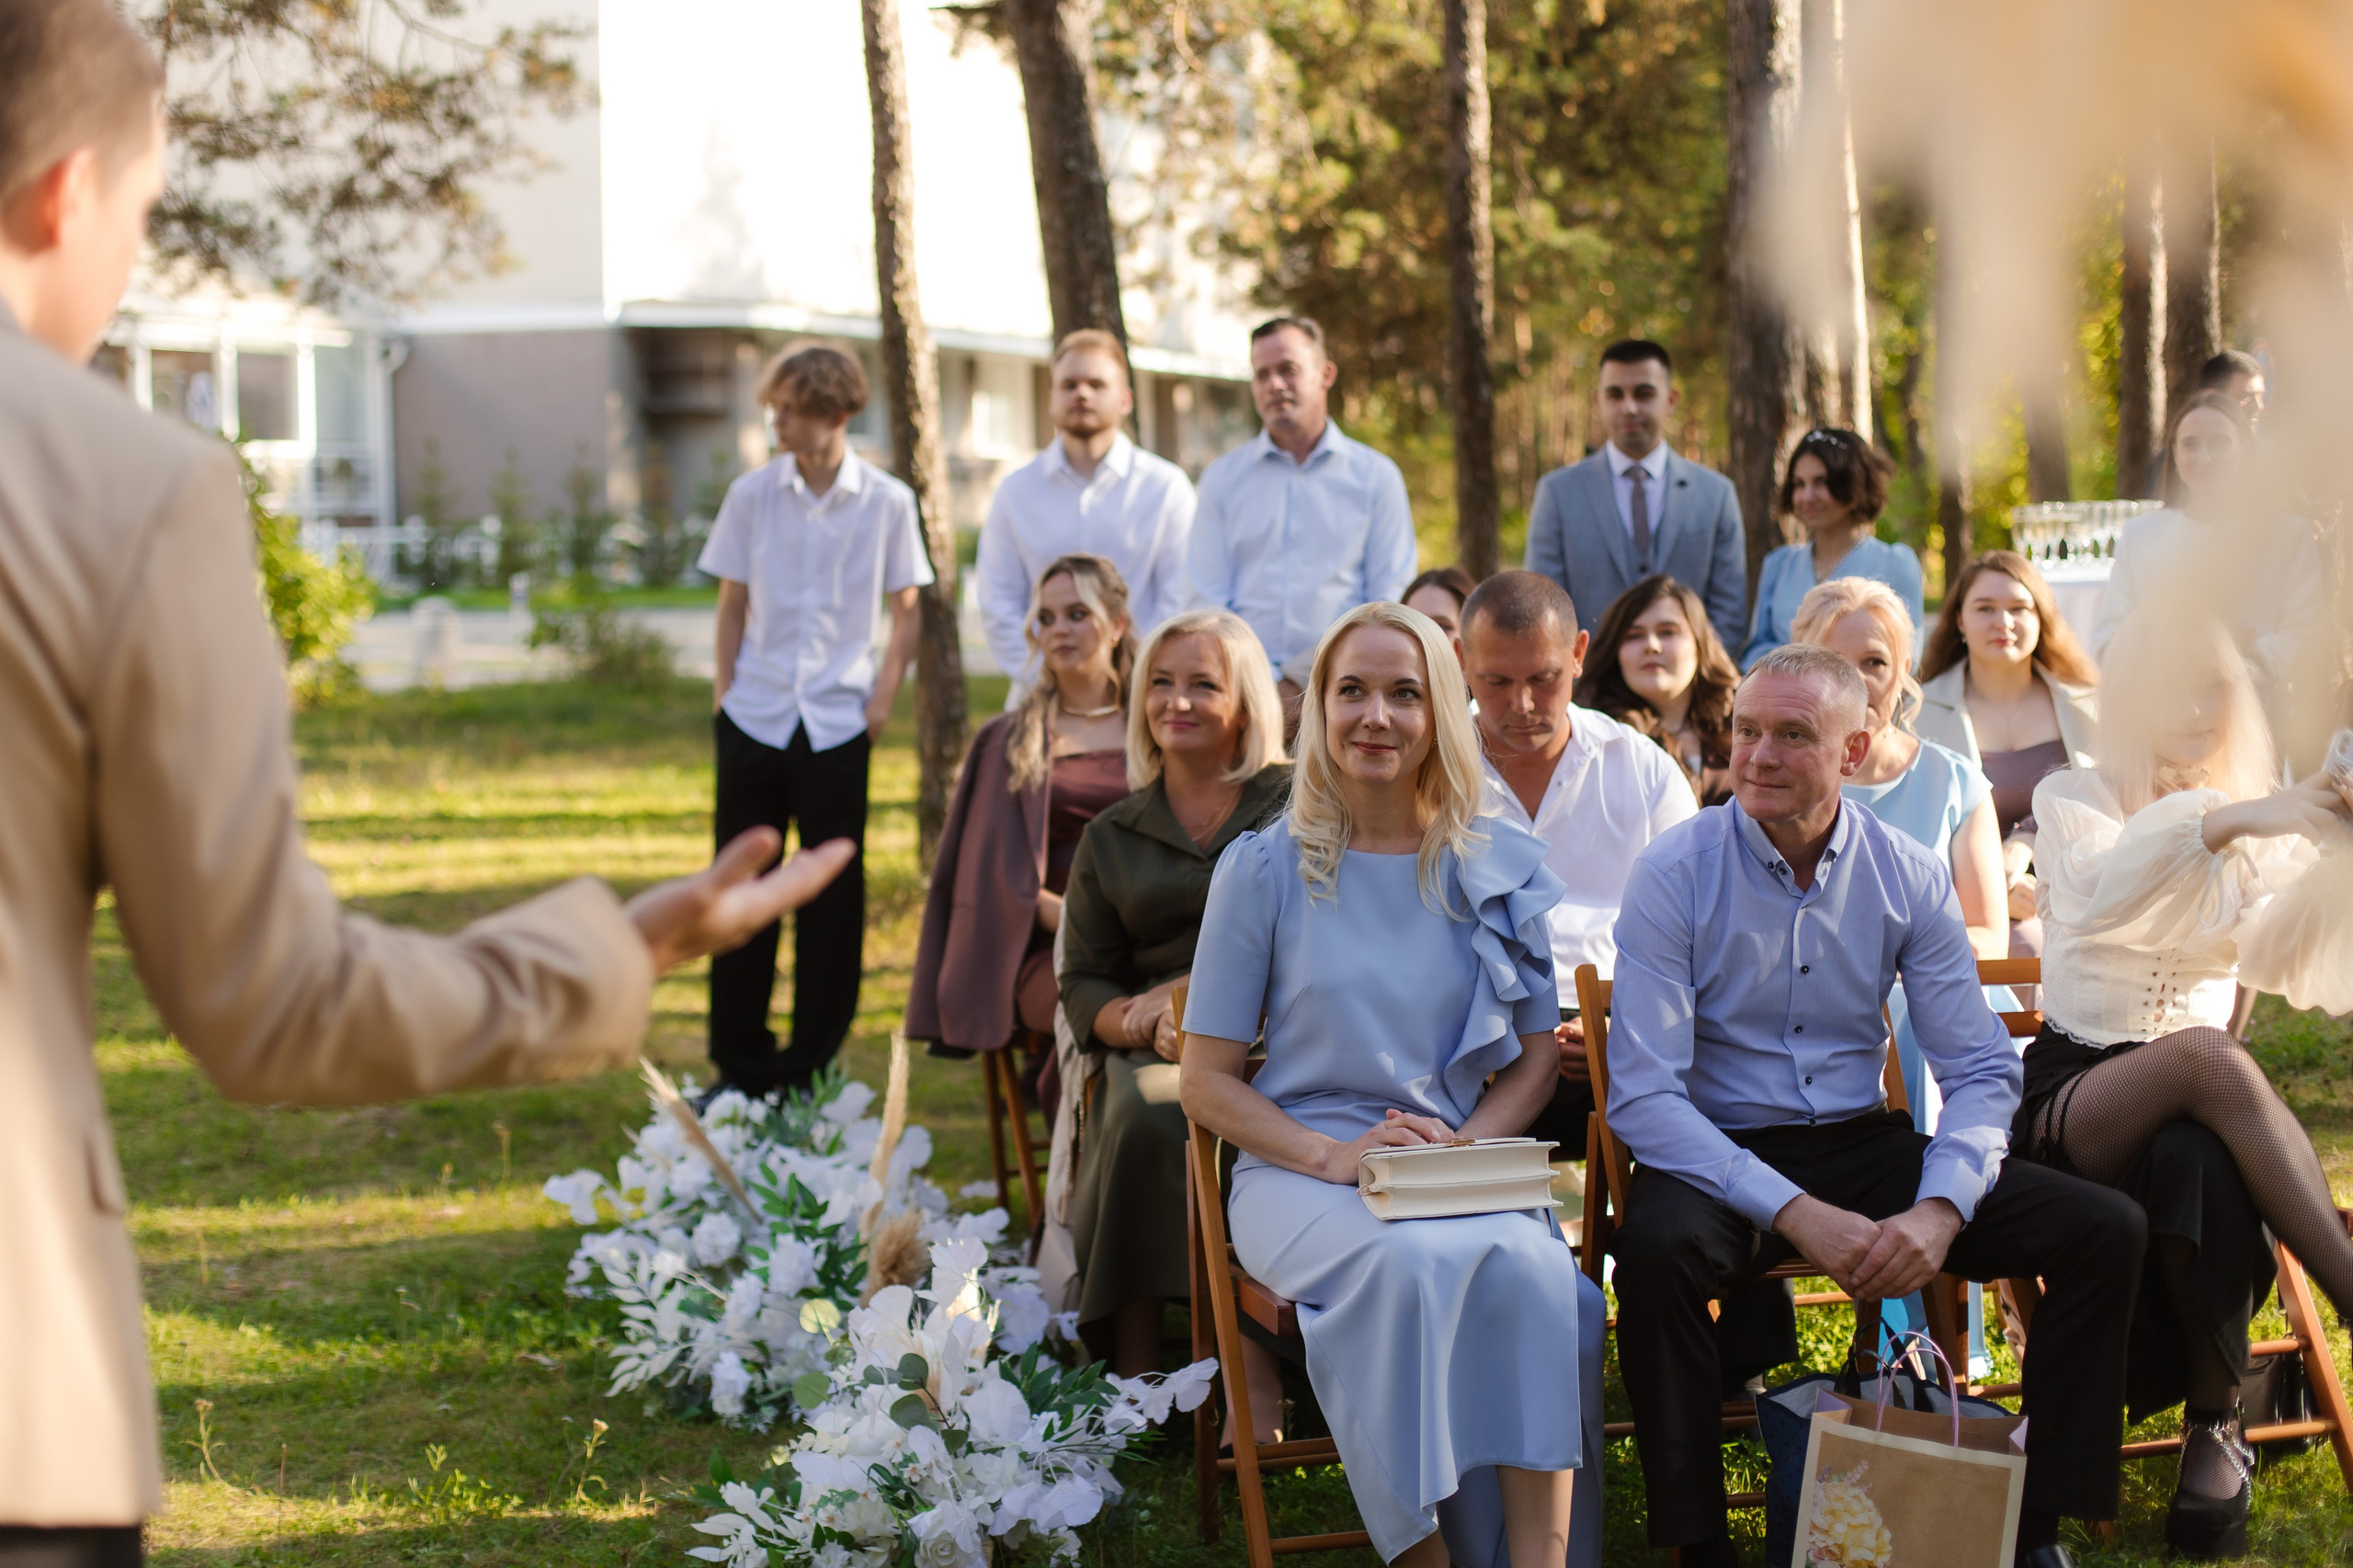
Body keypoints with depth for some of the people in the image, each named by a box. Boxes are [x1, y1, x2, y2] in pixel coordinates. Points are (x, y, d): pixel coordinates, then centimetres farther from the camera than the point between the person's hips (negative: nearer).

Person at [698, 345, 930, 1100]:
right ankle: (740, 1063, 14)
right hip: (754, 719, 1)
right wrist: (724, 695, 2)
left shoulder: (887, 502, -1)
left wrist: (882, 698, -3)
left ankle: (813, 1067, 12)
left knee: (833, 896, 3)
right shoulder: (752, 494, 2)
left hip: (837, 724, -1)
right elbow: (732, 606, 9)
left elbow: (905, 612, 6)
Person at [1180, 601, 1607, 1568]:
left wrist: (1468, 1143, -8)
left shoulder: (1504, 866, 11)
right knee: (1410, 1268, -36)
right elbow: (1207, 1081, 4)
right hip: (1300, 1172, -2)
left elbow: (1537, 1059, 14)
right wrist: (1330, 1156, -13)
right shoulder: (1264, 868, 4)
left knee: (1530, 1271, -34)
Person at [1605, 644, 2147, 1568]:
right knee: (1656, 1249, -39)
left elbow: (1980, 1070, 2)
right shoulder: (1674, 875, -10)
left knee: (2105, 1229, -13)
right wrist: (1797, 1215, -26)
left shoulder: (1908, 878, 1)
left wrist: (1939, 1211, -19)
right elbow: (1641, 1097, -16)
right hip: (1721, 1155, -4)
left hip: (1863, 1144, 4)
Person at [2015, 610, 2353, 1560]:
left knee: (2198, 1161, -38)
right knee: (2204, 1055, -38)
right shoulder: (2072, 800, 5)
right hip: (2071, 1096, -2)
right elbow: (2102, 893, -20)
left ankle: (2217, 1422, -24)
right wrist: (2224, 822, -35)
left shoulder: (2258, 820, 14)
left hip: (2197, 1107, 3)